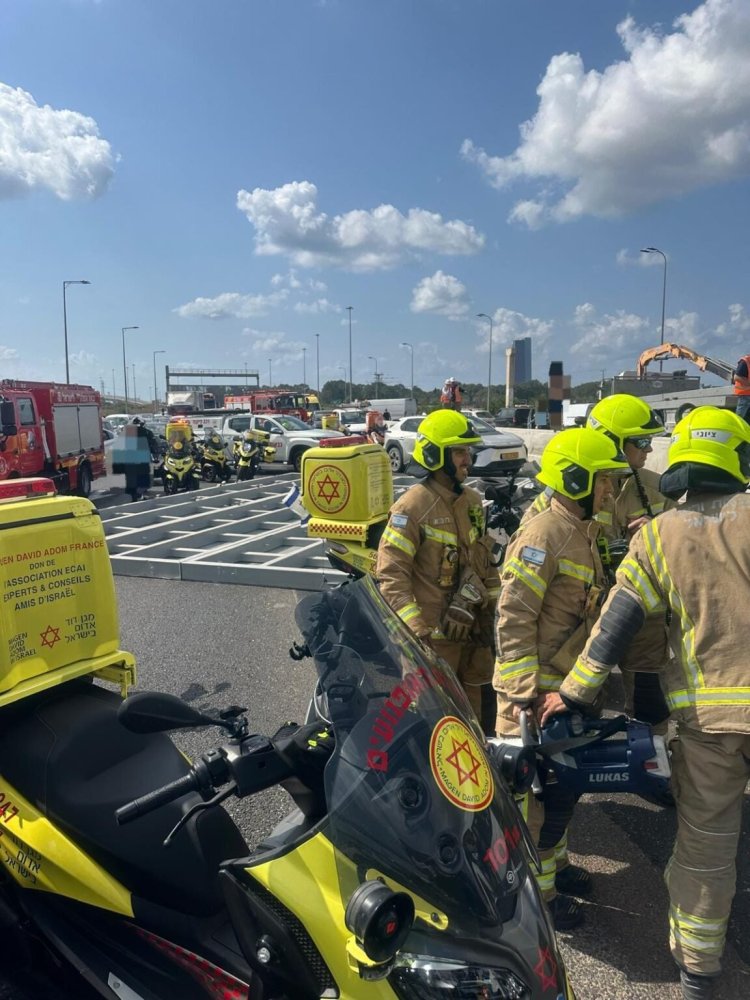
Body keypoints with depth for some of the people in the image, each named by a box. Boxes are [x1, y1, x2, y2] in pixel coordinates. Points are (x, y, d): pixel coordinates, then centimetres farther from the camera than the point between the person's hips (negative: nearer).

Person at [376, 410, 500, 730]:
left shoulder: (472, 501, 9)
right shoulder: (412, 506, -17)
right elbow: (391, 574, -20)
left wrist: (494, 604, 16)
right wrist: (415, 630, -23)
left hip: (474, 628, 8)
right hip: (434, 635, -8)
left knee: (479, 708, 20)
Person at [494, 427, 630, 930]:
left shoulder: (584, 532, 11)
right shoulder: (543, 535, -20)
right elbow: (513, 619, -24)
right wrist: (526, 693, -25)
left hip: (569, 685, 10)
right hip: (536, 690, -10)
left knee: (565, 784, 23)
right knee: (539, 792, 4)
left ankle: (554, 861, 43)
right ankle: (538, 890, 23)